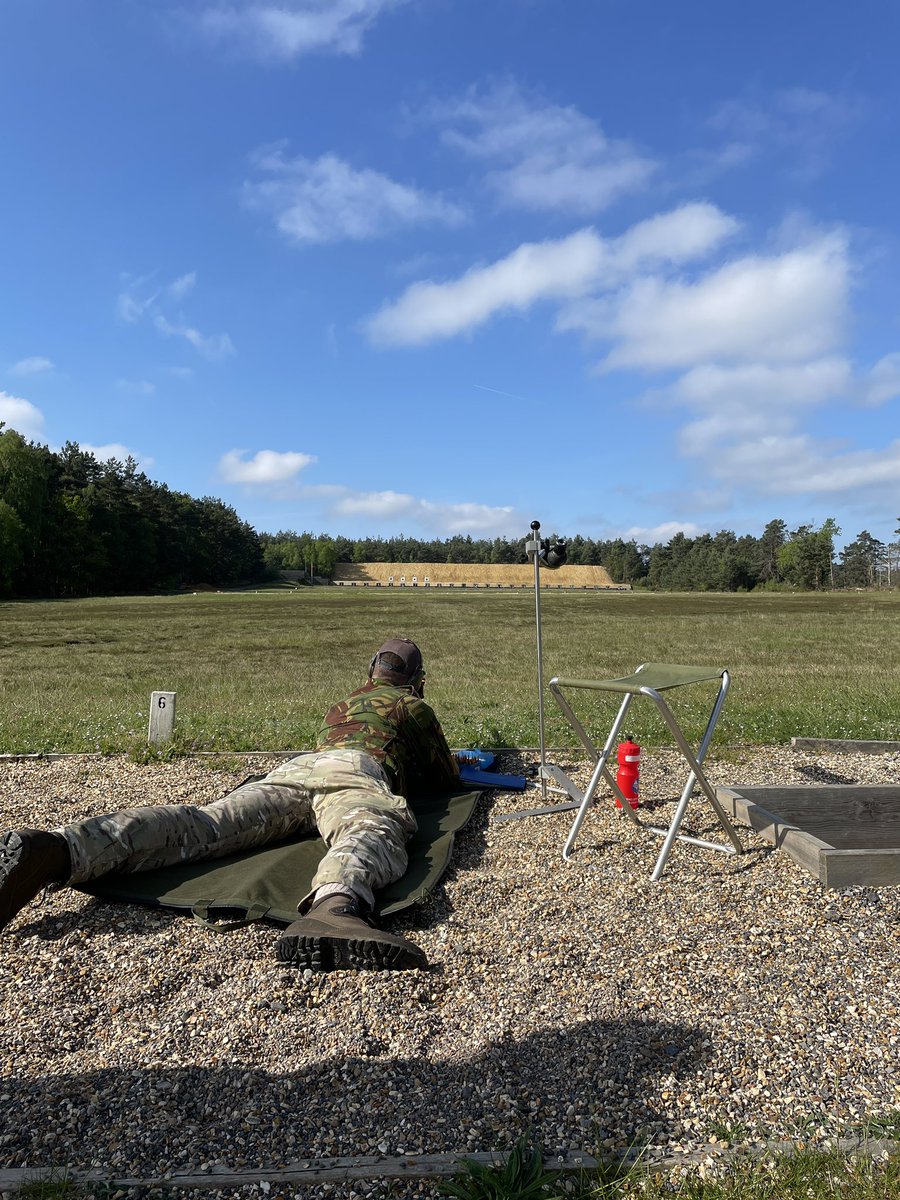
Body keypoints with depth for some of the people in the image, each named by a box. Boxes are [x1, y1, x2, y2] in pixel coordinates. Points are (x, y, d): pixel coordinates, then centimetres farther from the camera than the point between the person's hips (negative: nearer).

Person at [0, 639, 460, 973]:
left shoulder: (343, 704, 44)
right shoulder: (416, 707, 31)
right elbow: (448, 778, 39)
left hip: (293, 768, 4)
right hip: (356, 772, -4)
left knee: (201, 824, -18)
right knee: (371, 833, -36)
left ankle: (56, 850, -44)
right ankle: (335, 907, -76)